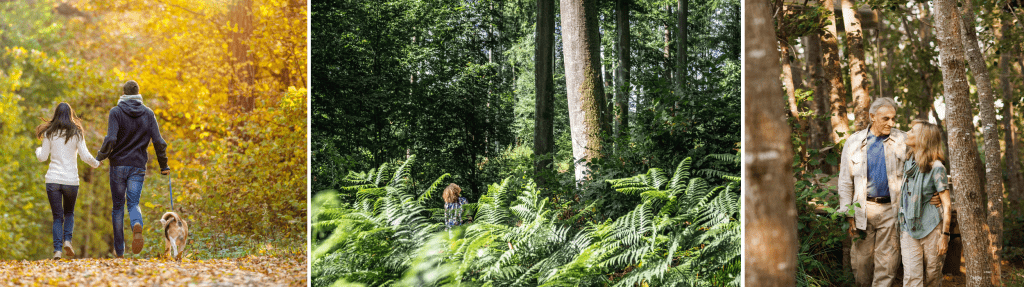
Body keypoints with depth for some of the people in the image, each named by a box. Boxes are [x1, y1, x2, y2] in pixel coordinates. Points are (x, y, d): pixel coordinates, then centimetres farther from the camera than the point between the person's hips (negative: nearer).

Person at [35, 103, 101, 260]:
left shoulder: (50, 133, 2)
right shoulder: (77, 134, -1)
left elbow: (43, 157, 5)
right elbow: (85, 156, -5)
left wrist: (38, 151, 27)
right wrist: (96, 163, 15)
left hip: (53, 180, 0)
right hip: (71, 180, 0)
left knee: (57, 216, 5)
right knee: (69, 213, 19)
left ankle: (57, 249, -7)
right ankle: (67, 240, -2)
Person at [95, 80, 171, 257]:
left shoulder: (116, 112, -5)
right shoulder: (148, 114, 3)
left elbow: (111, 139, -17)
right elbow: (158, 141, -1)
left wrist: (99, 157, -3)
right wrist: (164, 165, 7)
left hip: (118, 165, -1)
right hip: (138, 166, 1)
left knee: (118, 206, 9)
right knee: (133, 203, 1)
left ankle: (119, 250, 13)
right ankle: (137, 225, -36)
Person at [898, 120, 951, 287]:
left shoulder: (936, 167, -9)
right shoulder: (908, 165, 10)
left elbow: (946, 204, -9)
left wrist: (944, 235, -14)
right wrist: (901, 228, 17)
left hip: (931, 228, -5)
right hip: (909, 229, 5)